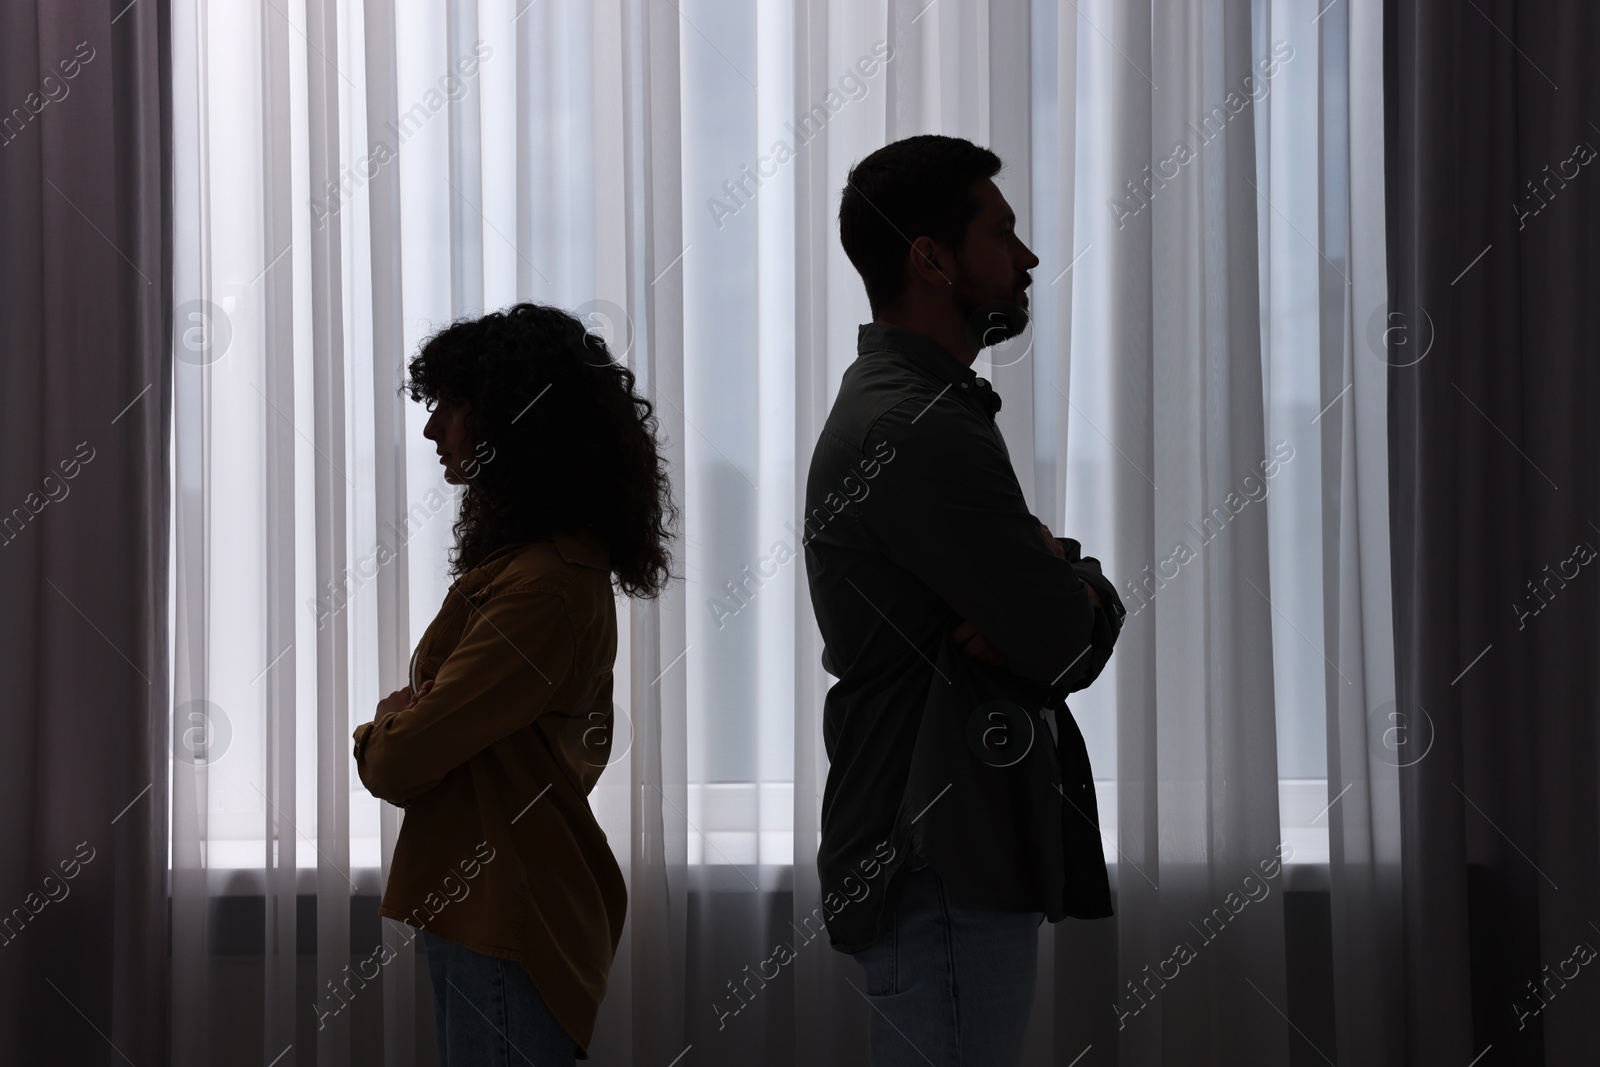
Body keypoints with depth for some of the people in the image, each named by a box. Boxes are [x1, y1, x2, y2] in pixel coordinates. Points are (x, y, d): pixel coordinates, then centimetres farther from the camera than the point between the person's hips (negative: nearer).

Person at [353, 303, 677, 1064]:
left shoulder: (542, 586, -21)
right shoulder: (569, 556, 12)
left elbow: (398, 761, -19)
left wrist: (377, 738, 2)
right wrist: (403, 724, -5)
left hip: (508, 924, -10)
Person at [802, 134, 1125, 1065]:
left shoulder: (896, 406, 17)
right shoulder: (920, 430, -18)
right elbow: (1075, 645, -19)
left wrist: (1054, 582, -9)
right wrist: (1075, 588, 2)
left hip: (951, 848, 11)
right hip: (948, 868, -11)